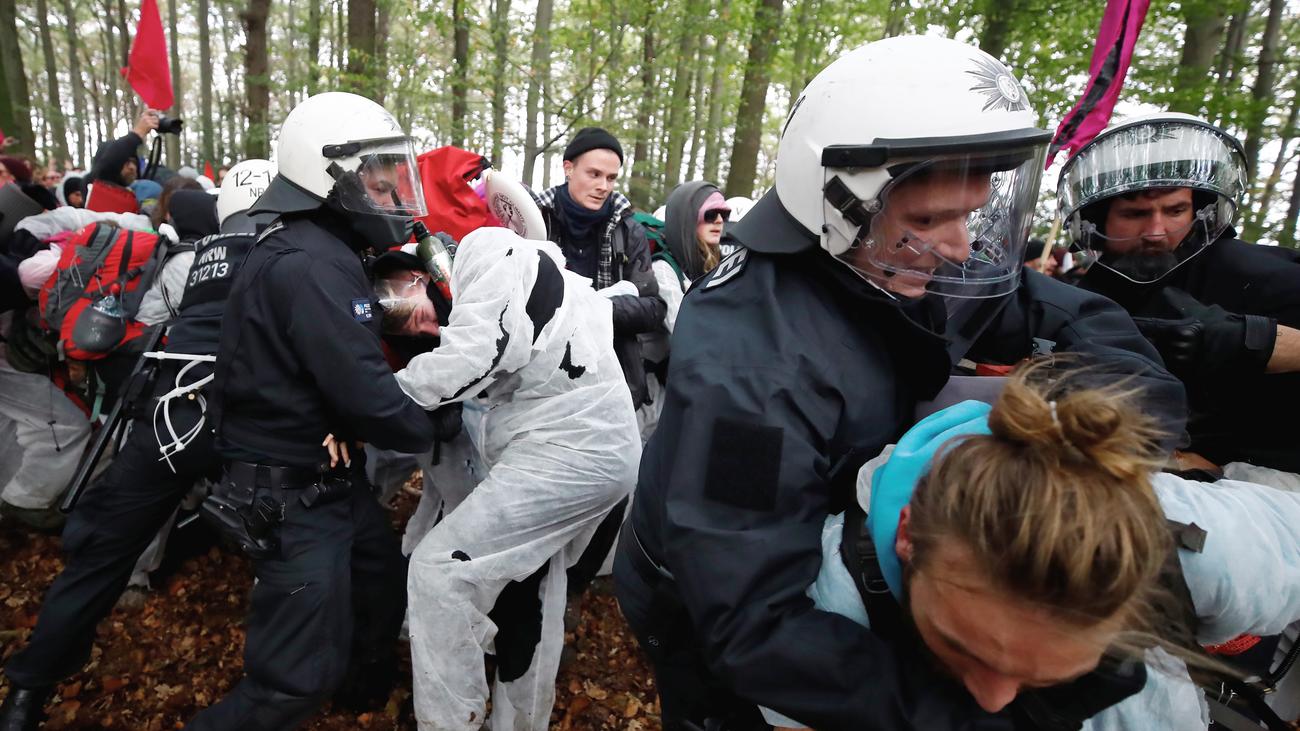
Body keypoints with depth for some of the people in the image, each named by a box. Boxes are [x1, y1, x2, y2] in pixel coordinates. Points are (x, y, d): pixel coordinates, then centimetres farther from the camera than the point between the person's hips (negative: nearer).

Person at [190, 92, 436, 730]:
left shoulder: (319, 249, 9)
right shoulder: (311, 265, -25)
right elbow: (366, 396, -29)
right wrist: (437, 432, -12)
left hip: (330, 477, 10)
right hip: (291, 496, -10)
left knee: (386, 584, 27)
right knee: (298, 678, 0)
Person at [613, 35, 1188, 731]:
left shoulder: (893, 269, -16)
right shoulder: (748, 369, -38)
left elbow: (1073, 316, -5)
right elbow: (754, 634, -38)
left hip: (829, 568, 6)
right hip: (710, 630, -6)